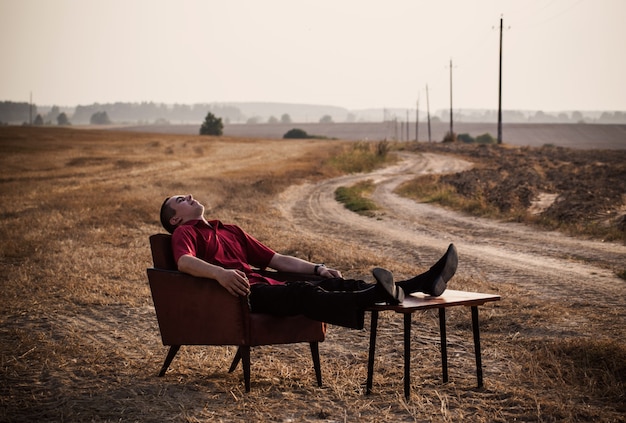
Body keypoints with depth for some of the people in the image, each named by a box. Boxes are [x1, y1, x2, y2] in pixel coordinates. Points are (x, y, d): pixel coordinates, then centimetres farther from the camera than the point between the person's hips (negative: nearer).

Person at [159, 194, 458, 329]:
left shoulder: (231, 231, 34)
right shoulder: (185, 233, 11)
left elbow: (277, 260, 30)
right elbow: (184, 262, -14)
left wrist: (317, 268, 15)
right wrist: (219, 272, -35)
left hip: (266, 286, 7)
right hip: (242, 294, -7)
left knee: (336, 284, -13)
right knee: (304, 293, -34)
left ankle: (423, 283, -26)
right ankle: (380, 294, -59)